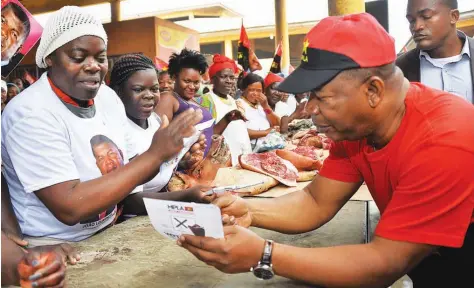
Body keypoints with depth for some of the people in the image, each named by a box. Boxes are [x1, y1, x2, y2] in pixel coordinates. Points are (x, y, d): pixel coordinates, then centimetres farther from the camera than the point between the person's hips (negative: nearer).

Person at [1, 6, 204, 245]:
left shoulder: (108, 97, 1)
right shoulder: (30, 114, -21)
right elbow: (69, 207, -28)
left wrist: (167, 153, -14)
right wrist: (154, 154, -29)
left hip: (110, 231, 7)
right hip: (56, 248, -6)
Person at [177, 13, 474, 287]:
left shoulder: (444, 142, -31)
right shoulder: (354, 125, -9)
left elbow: (386, 264, -30)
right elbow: (316, 203, -7)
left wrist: (263, 255, -35)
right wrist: (248, 211, -23)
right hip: (419, 252, 5)